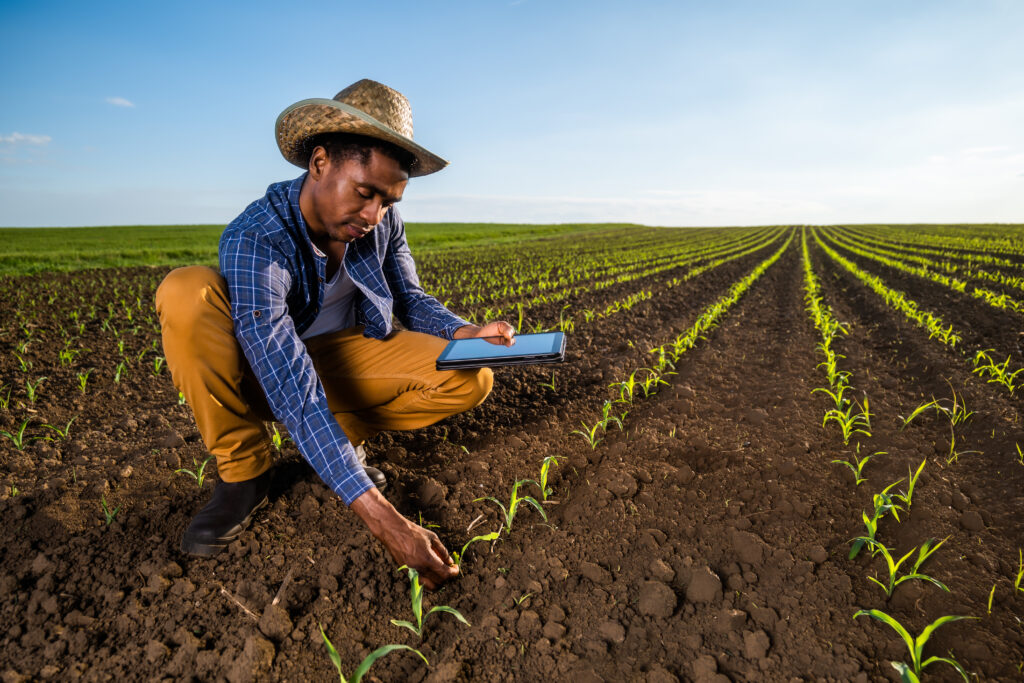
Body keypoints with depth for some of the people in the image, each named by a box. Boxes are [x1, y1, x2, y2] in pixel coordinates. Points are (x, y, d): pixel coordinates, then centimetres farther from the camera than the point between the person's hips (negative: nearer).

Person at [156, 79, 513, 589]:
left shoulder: (383, 221, -13)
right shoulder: (254, 242, -31)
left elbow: (410, 299, 3)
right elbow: (294, 396, -39)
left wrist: (464, 332, -22)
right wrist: (383, 520, -45)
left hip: (343, 357, 3)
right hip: (259, 372, -2)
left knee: (471, 379, -19)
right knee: (186, 293, -34)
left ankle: (346, 433, 0)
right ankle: (242, 470, -14)